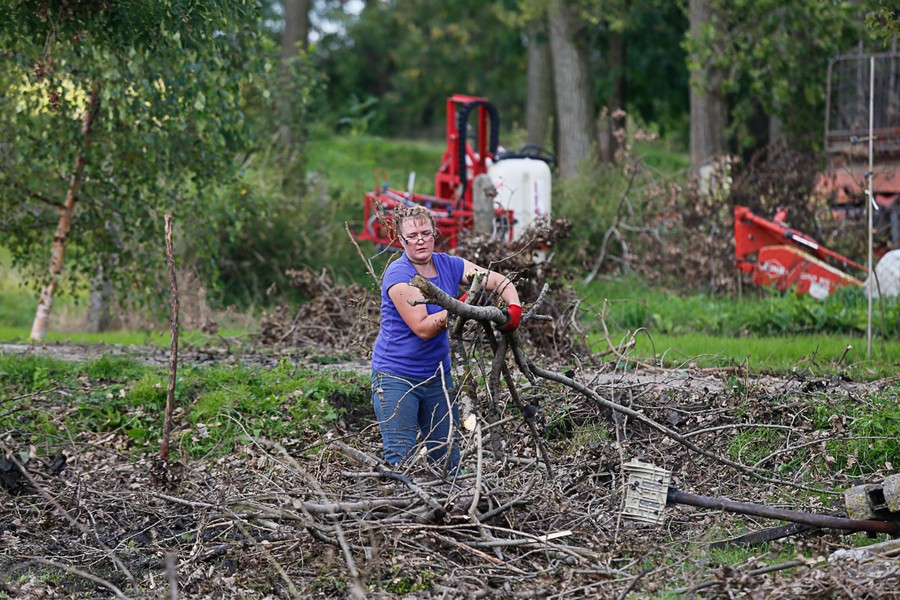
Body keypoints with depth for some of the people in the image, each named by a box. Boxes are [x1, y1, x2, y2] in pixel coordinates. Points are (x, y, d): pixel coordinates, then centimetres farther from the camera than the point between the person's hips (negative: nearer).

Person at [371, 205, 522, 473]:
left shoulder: (448, 266, 2)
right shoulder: (398, 275, -17)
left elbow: (501, 282, 8)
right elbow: (422, 328, -22)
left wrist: (514, 309, -11)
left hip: (437, 375, 6)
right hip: (396, 378, -6)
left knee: (448, 458, 9)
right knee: (401, 461, -11)